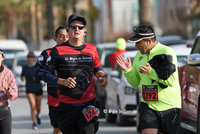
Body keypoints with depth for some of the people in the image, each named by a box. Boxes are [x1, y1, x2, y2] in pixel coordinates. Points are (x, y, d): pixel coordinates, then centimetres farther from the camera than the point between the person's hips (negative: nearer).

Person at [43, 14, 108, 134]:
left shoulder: (91, 49, 10)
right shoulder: (58, 51, 0)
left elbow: (98, 68, 26)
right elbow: (45, 74, 1)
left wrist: (102, 77, 4)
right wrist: (62, 81, -14)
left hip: (89, 103, 1)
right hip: (67, 105, -1)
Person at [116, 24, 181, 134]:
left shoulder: (167, 53, -10)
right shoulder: (139, 55, 8)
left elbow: (170, 81, -16)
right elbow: (135, 83, 14)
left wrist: (150, 72, -24)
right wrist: (128, 71, -5)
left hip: (169, 106, -4)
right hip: (148, 106, 4)